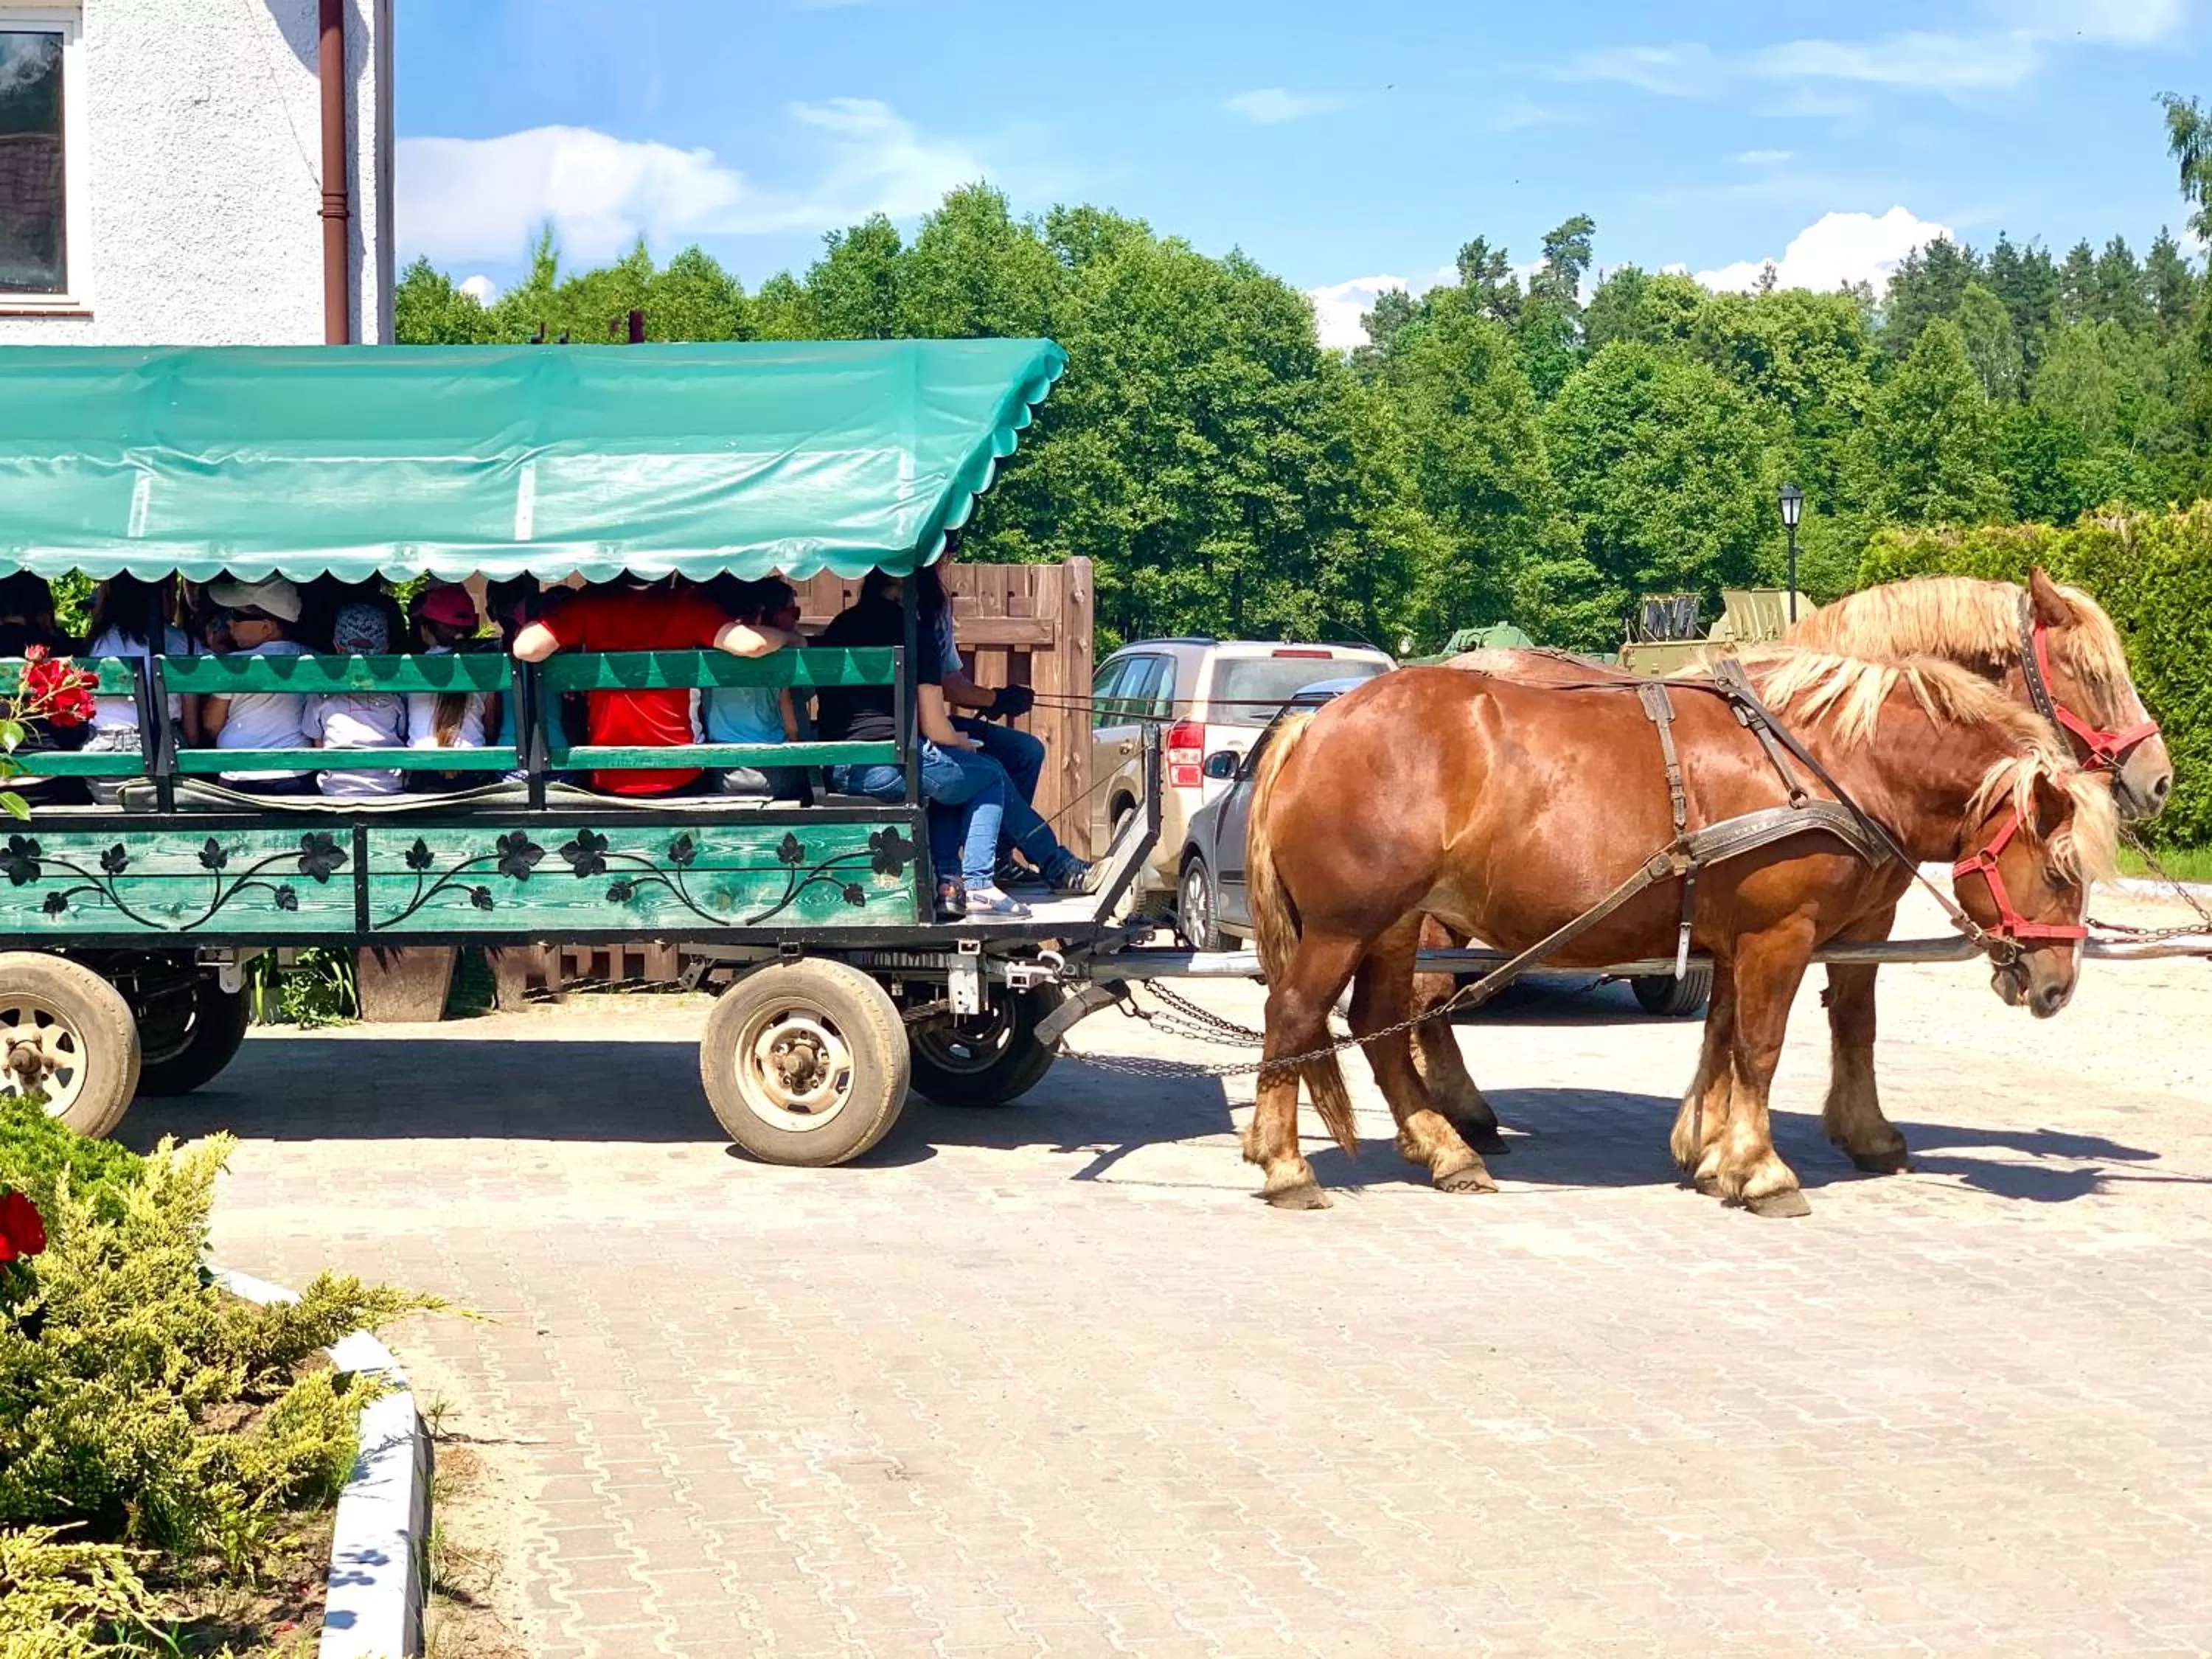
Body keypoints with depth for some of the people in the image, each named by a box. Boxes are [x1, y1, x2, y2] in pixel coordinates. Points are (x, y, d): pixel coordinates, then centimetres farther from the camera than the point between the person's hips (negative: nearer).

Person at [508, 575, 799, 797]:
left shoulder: (589, 604, -3)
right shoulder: (686, 606, -5)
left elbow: (527, 648, -14)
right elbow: (750, 644, -15)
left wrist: (528, 623, 9)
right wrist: (788, 637, 6)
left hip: (610, 782, 1)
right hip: (678, 778, -1)